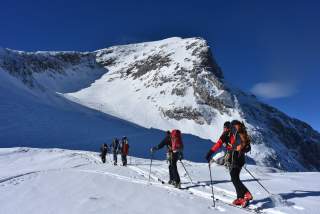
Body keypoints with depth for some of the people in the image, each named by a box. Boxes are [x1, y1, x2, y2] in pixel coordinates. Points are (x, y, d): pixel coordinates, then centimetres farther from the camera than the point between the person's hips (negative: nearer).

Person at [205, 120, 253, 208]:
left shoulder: (226, 133, 0)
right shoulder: (240, 133, 19)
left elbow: (218, 144, -11)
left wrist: (210, 153, -9)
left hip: (233, 157, -7)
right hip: (241, 157, 7)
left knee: (234, 179, -6)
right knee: (236, 178, 15)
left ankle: (246, 195, -19)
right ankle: (240, 198, 14)